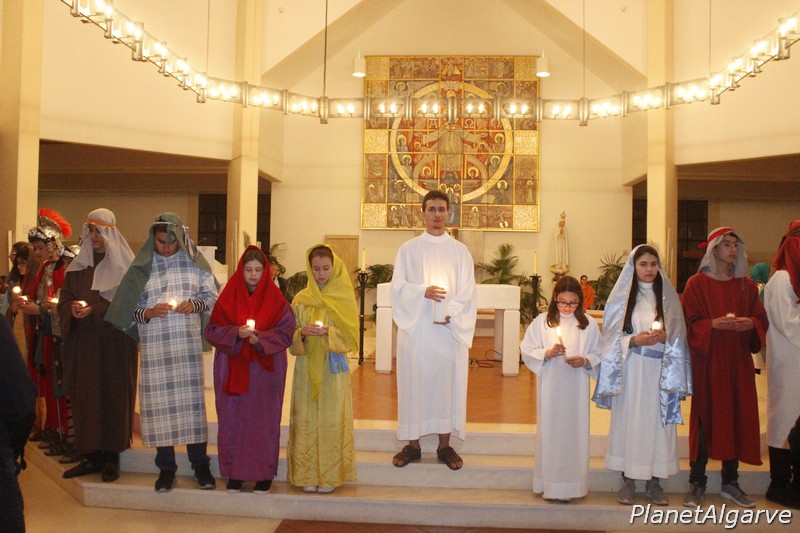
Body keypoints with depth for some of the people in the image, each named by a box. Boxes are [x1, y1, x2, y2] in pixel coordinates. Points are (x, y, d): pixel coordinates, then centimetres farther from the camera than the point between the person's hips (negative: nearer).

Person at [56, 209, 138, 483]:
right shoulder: (77, 266, 12)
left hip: (114, 344, -4)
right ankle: (91, 455, 12)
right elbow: (64, 300, 11)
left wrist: (94, 309, -18)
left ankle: (111, 455, 8)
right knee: (84, 395, 3)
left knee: (114, 395, -1)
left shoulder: (124, 266, -2)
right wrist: (73, 308, -11)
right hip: (82, 344, 4)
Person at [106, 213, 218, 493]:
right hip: (154, 347, 0)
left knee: (192, 399, 4)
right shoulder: (141, 267, 2)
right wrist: (148, 313, -16)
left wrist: (195, 304, -11)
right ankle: (166, 467, 18)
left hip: (188, 344, 0)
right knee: (160, 402, 4)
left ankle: (200, 464, 15)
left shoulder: (193, 261, 3)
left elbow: (212, 295, 8)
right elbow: (128, 309, 3)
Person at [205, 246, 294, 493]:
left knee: (264, 419, 4)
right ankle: (235, 472, 18)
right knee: (233, 419, 5)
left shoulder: (275, 299, -2)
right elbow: (211, 330, 0)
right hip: (233, 368, 1)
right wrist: (235, 333, -18)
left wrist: (261, 339, -19)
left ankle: (264, 473, 16)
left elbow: (286, 331, -4)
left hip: (265, 369, -1)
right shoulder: (228, 297, 2)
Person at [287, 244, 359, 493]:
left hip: (334, 369, -1)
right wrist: (303, 332, -16)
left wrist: (329, 333, -19)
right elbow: (291, 337, 5)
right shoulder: (301, 300, 5)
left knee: (332, 421, 0)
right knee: (306, 419, 3)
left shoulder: (344, 299, 1)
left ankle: (330, 475, 11)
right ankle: (308, 474, 14)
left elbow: (351, 337, -3)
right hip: (306, 369, 2)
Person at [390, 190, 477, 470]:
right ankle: (412, 444, 14)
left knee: (447, 382, 3)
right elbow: (398, 286, 1)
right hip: (415, 328, 0)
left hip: (450, 330, 0)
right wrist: (423, 292, -17)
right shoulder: (408, 249, 7)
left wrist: (451, 315, -13)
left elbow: (467, 291, 2)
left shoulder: (460, 251, 8)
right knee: (414, 382, 2)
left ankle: (445, 445, 14)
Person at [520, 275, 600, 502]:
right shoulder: (542, 322, 1)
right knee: (549, 430, 3)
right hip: (549, 388, -1)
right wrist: (546, 353, -14)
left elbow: (599, 355, 7)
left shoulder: (589, 325, 4)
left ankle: (571, 485, 14)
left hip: (576, 389, 1)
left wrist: (585, 361, -12)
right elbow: (527, 351, 2)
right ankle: (549, 484, 14)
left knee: (575, 431, 3)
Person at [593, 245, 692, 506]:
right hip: (630, 370, -1)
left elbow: (678, 336, 9)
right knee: (629, 421, 1)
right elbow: (612, 337, 1)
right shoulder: (621, 297, 3)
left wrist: (665, 337, -12)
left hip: (659, 371, 2)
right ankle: (628, 482, 11)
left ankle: (654, 482, 15)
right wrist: (634, 340, -15)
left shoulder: (668, 297, 8)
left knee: (657, 422, 3)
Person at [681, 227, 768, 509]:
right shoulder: (697, 284, -2)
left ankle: (730, 482, 17)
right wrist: (714, 324, -23)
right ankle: (697, 483, 7)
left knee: (737, 417, 5)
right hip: (708, 360, -4)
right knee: (705, 418, -2)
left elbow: (762, 319, 8)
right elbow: (690, 323, -6)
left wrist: (750, 323, -13)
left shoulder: (747, 285, 10)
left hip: (738, 361, 4)